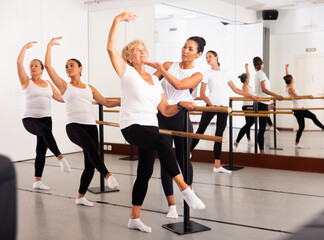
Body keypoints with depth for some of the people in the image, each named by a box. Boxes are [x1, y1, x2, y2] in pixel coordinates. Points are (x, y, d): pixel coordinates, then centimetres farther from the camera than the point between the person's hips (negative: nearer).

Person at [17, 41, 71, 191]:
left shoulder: (48, 84, 14)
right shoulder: (26, 82, 4)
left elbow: (62, 98, 20)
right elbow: (19, 63, -7)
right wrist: (25, 47, 1)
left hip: (45, 118, 4)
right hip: (29, 119, -4)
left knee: (42, 149, 3)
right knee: (46, 131, -36)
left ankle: (37, 181, 9)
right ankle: (60, 158, -37)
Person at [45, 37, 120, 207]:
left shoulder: (90, 88, 19)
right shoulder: (64, 86, 11)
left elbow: (106, 103, 19)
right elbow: (47, 66, 4)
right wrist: (50, 45, 7)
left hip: (90, 125, 4)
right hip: (73, 125, -4)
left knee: (90, 164, 1)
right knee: (91, 147, -35)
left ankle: (80, 196, 14)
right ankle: (107, 175, -35)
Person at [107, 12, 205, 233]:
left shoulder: (155, 80, 16)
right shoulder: (127, 72, 0)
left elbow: (166, 111, 14)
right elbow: (111, 48, -16)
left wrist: (181, 105, -4)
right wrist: (118, 20, -14)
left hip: (151, 127, 7)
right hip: (132, 127, -7)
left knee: (145, 174, 10)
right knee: (162, 141, -35)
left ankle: (134, 218, 24)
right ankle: (185, 189, -31)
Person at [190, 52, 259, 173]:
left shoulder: (225, 73, 15)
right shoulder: (207, 74, 3)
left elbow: (235, 90, 20)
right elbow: (202, 94, -6)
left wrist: (251, 96, 18)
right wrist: (212, 106, -20)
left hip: (223, 107, 3)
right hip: (211, 105, -3)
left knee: (219, 134, 4)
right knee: (200, 131, -3)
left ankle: (217, 165, 5)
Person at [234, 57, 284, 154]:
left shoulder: (257, 74, 14)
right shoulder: (261, 74, -12)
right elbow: (264, 89, -22)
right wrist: (275, 95, -31)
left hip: (258, 103, 9)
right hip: (262, 104, -9)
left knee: (249, 123, 14)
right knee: (262, 128, -5)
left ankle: (237, 141, 17)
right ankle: (262, 150, -3)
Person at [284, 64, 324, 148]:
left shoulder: (288, 86, 7)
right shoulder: (290, 88, -19)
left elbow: (288, 77, 22)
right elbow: (296, 96, -34)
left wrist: (286, 69, 30)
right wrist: (307, 96, -37)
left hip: (300, 109, 10)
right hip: (297, 110, -10)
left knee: (313, 116, 18)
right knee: (301, 126, -5)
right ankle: (297, 143, 1)